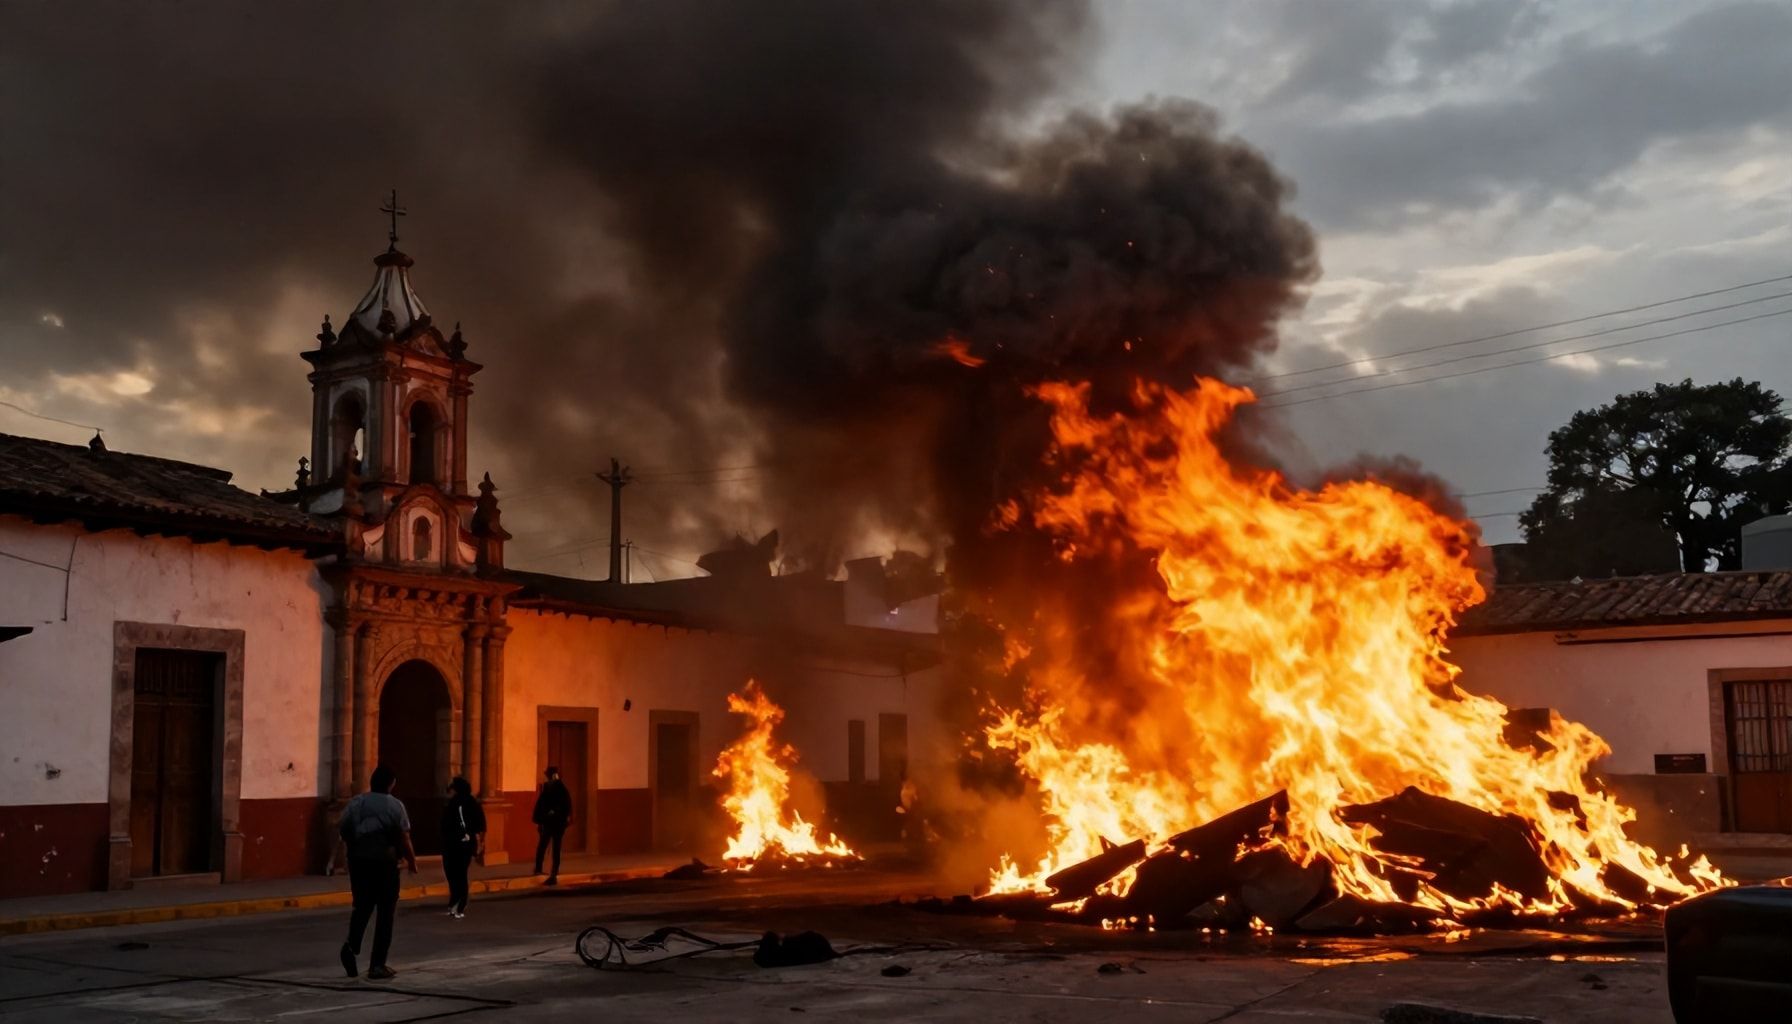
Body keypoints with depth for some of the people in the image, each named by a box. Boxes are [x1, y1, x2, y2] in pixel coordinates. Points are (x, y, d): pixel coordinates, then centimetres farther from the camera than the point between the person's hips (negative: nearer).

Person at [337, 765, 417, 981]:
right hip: (384, 863, -4)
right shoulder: (395, 805, -7)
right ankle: (377, 965, 4)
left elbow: (342, 830, 3)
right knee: (385, 914, 5)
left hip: (358, 862, 4)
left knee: (362, 907, 20)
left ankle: (352, 945, -5)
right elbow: (404, 839, -11)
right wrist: (412, 861, 2)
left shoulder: (355, 803, 5)